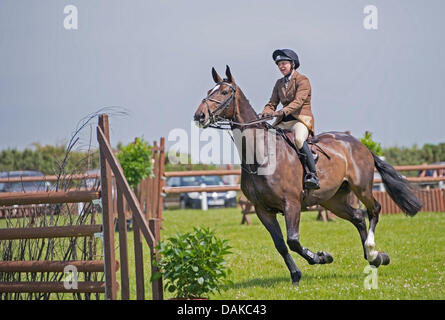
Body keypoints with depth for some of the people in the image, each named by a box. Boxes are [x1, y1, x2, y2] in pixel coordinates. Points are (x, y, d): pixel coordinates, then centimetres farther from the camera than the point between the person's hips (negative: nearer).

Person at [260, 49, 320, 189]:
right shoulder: (279, 83, 17)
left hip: (301, 119, -7)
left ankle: (313, 174, -36)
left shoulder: (302, 80, -4)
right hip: (284, 121, 7)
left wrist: (282, 112, -35)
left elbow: (298, 102, -19)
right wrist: (265, 113, -12)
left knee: (299, 138, -37)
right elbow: (272, 103, 12)